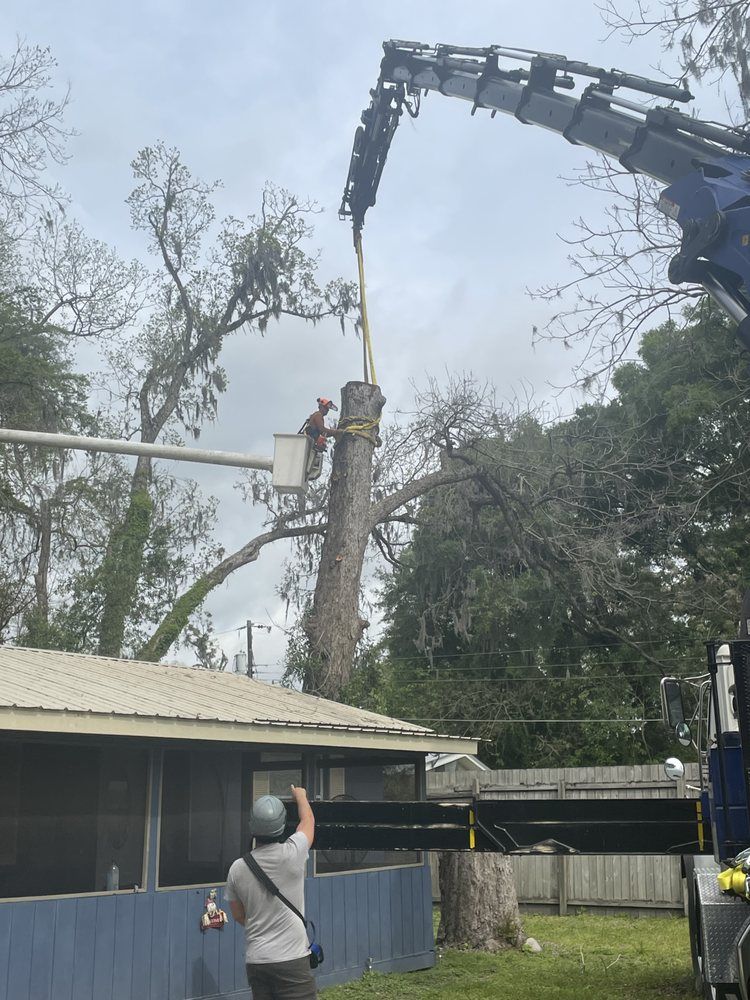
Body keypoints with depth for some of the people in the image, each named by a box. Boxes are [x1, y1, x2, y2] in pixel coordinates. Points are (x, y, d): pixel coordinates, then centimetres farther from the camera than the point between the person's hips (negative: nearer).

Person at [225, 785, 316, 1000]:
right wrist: (300, 795, 29)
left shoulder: (237, 869, 0)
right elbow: (308, 819, 10)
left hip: (255, 960, 4)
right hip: (292, 958, -4)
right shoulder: (291, 855, -10)